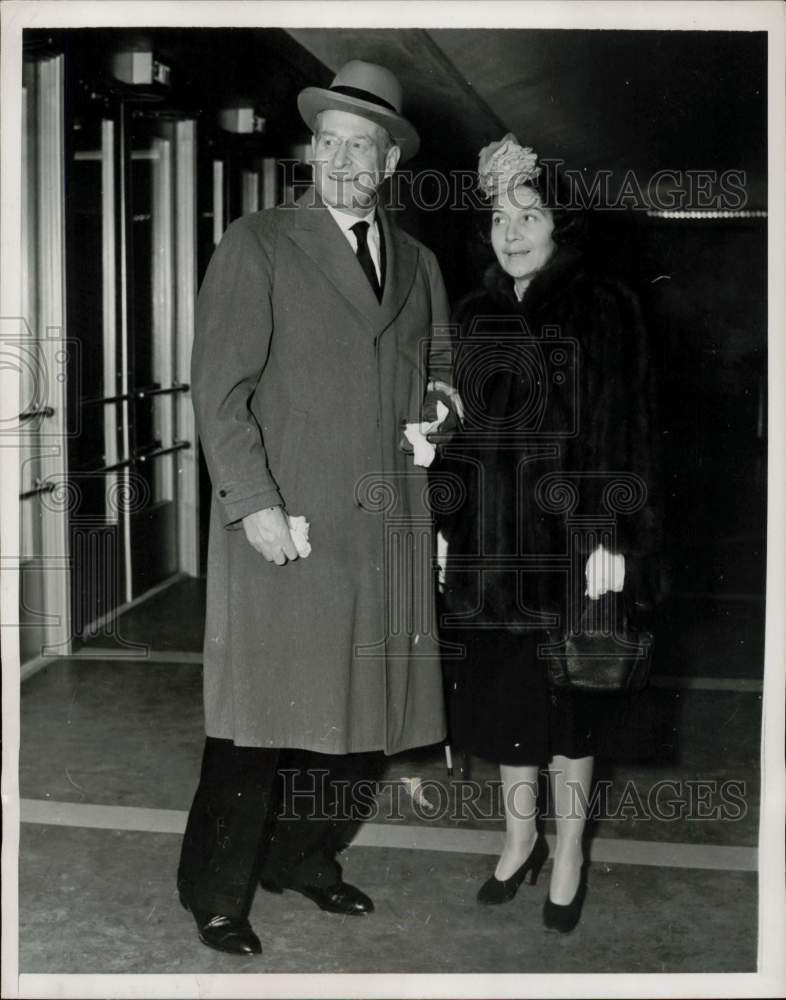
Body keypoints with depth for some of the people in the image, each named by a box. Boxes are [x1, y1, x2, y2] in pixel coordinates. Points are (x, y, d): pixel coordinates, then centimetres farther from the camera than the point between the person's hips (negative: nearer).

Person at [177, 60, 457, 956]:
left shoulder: (417, 264, 16)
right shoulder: (257, 246, -1)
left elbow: (435, 367, 31)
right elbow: (220, 387, -7)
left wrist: (437, 395, 8)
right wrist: (253, 502, -15)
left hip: (388, 528, 5)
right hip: (285, 526, -5)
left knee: (362, 711, 9)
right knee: (262, 714, 0)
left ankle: (303, 857, 29)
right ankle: (215, 893, 16)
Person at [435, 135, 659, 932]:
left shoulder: (602, 309, -4)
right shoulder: (474, 316, 10)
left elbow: (620, 429, -9)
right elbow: (455, 424, 12)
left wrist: (611, 537, -16)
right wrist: (443, 520, 5)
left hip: (566, 537, -4)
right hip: (489, 539, 4)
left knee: (566, 692, 3)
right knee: (500, 688, 10)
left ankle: (569, 853, 19)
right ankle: (520, 837, 28)